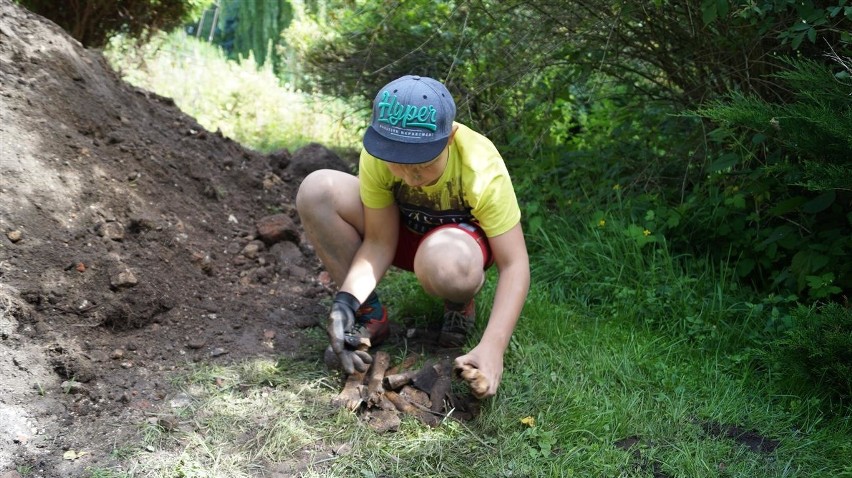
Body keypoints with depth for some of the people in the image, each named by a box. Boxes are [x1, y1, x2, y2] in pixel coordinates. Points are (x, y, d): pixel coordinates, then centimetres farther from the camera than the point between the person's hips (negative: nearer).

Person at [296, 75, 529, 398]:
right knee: (316, 191, -24)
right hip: (402, 229, 4)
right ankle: (369, 315, -10)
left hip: (464, 234, -3)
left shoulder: (482, 170, -34)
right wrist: (346, 299, -37)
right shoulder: (376, 155, -27)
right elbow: (379, 243, -20)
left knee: (443, 262, -43)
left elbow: (514, 265, -32)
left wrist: (492, 347, -43)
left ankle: (460, 305, -3)